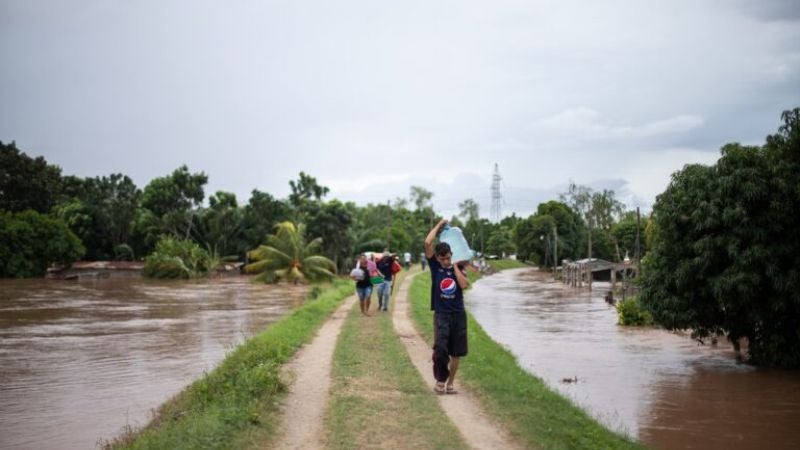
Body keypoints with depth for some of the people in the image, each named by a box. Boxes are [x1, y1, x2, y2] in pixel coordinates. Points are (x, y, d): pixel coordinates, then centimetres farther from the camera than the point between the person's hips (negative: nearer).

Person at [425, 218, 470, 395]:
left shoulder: (458, 268, 5)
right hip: (441, 314, -2)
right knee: (440, 348, -17)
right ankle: (440, 380, 0)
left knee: (456, 352, 5)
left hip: (458, 314, 2)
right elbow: (428, 243, -10)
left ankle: (450, 383, 18)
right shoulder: (435, 266, 2)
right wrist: (439, 225, -1)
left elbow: (464, 285, -13)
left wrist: (455, 266, -7)